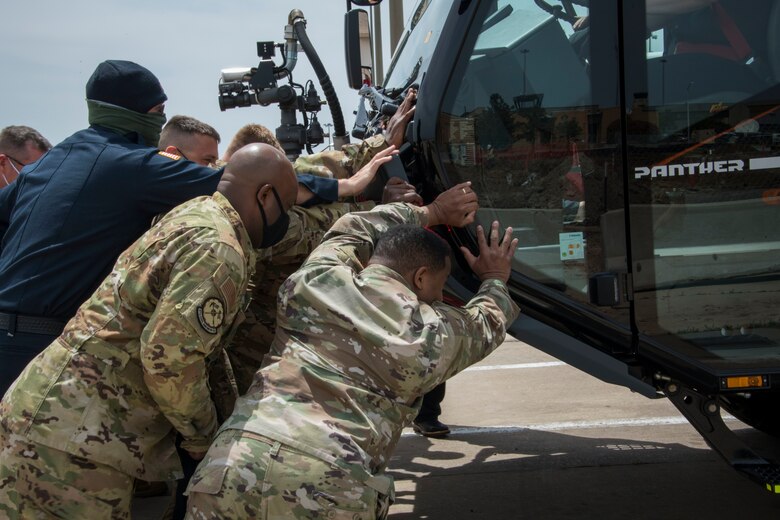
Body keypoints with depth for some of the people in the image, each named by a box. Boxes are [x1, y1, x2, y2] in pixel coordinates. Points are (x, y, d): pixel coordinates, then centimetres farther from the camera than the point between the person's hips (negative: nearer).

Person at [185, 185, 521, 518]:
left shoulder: (314, 279, 15)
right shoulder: (434, 332, 9)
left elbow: (356, 228, 37)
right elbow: (487, 324, 33)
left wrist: (430, 213, 50)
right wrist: (495, 280, 55)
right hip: (329, 489, -3)